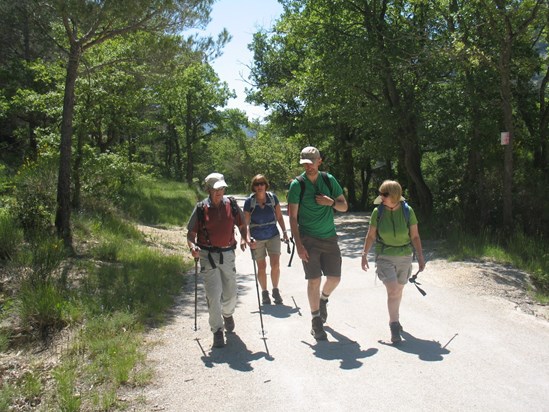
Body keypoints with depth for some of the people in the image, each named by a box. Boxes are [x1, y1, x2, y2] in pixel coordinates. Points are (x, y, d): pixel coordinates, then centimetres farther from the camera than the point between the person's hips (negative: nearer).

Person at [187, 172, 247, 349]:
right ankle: (217, 331, 8)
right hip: (208, 255, -2)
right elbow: (191, 233, 0)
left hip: (227, 254, 3)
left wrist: (243, 238, -8)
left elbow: (242, 225, 11)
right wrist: (192, 246, -20)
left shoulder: (231, 204, 2)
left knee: (230, 293, 12)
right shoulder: (201, 208, -4)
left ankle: (227, 314, 46)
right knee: (213, 294, -8)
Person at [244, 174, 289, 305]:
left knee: (275, 264, -6)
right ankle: (264, 292, 24)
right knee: (261, 267, 5)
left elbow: (279, 216, 5)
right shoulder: (249, 201, -10)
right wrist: (248, 238, -23)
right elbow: (246, 222, -11)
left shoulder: (273, 197, -4)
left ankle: (275, 291, 14)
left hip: (273, 235, 1)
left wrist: (284, 232, 1)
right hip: (257, 239, -1)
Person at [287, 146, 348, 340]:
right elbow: (292, 217, -8)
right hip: (309, 239, -3)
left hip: (330, 237, 4)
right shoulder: (297, 184, -7)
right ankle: (316, 321, 13)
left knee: (335, 278, 6)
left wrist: (331, 202, -12)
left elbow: (344, 206, 10)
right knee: (314, 280, -3)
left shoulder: (329, 180, 3)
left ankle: (323, 299, 39)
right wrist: (298, 244, -15)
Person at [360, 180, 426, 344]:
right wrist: (364, 255, 2)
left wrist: (420, 257, -3)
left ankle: (394, 318, 39)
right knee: (392, 290, -14)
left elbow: (415, 236, -3)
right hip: (384, 257, -1)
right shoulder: (378, 212, -9)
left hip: (405, 256, 2)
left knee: (398, 289, 16)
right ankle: (395, 326, -5)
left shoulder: (407, 211, -10)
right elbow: (370, 236, 1)